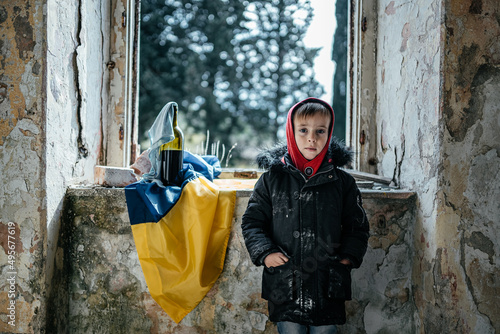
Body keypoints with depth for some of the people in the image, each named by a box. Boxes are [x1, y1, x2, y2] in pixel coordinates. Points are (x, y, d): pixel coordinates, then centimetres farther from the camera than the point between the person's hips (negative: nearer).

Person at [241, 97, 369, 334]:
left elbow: (357, 226, 12)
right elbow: (252, 221, 7)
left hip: (328, 287, 1)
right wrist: (264, 253, -7)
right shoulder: (272, 179, 3)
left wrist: (349, 257, -2)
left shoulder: (342, 182, 5)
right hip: (284, 285, 0)